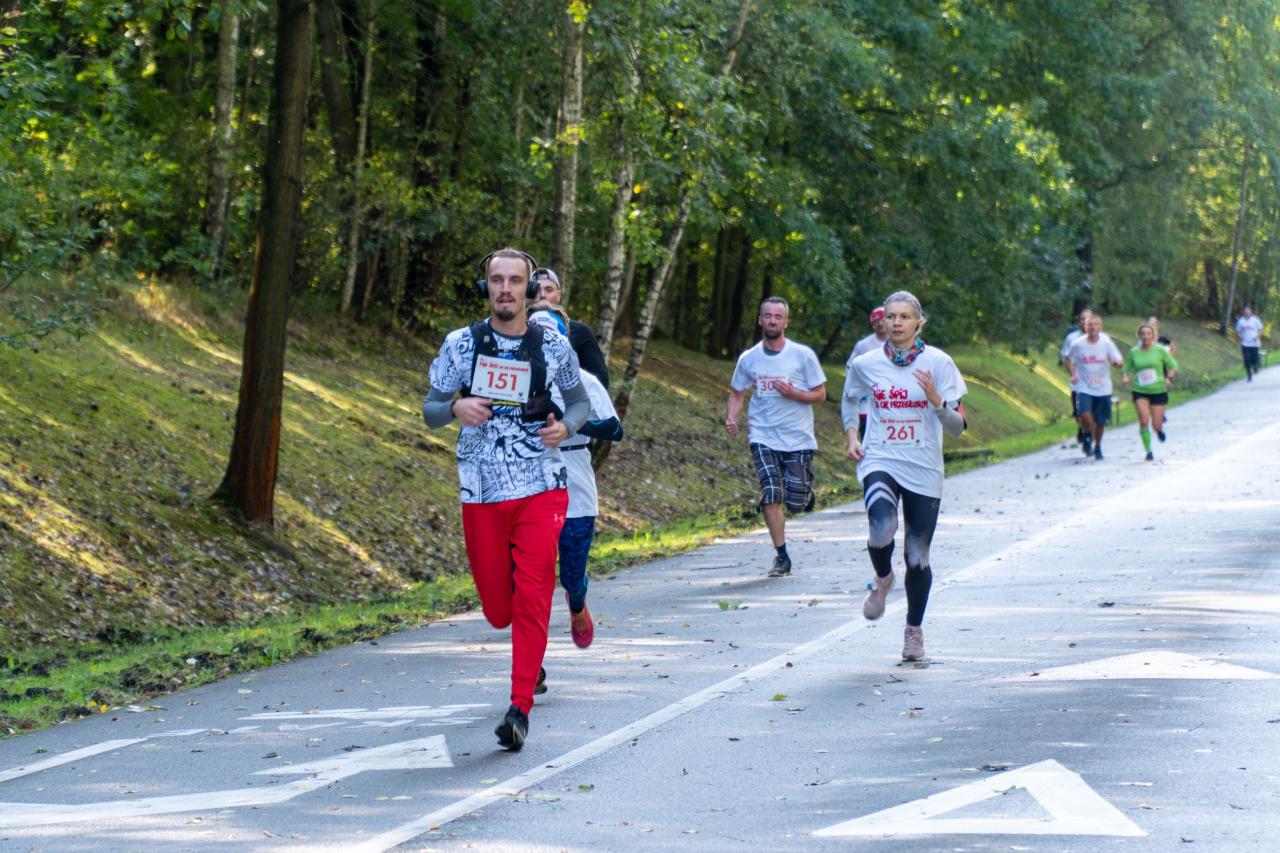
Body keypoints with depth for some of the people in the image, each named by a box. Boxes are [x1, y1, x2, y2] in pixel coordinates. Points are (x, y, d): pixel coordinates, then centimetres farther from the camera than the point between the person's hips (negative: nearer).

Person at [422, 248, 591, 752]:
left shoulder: (553, 346, 2)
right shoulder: (461, 345, 2)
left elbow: (580, 401, 15)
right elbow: (430, 411, 6)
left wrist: (566, 426, -8)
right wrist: (456, 408, -17)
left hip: (541, 488, -1)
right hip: (481, 493, 1)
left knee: (531, 599, -12)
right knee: (498, 609, 6)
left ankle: (520, 710, -10)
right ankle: (532, 659, 41)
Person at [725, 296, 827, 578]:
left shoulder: (803, 355, 0)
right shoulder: (748, 359, 7)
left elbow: (820, 394, 2)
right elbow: (737, 393, 17)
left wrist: (791, 393, -16)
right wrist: (731, 418, -3)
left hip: (798, 438, -1)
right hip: (763, 437, 1)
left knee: (797, 504, -2)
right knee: (771, 495, -16)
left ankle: (805, 488, 36)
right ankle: (781, 557, -4)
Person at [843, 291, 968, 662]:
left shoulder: (938, 363, -2)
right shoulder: (865, 364, 3)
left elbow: (957, 426, -3)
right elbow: (849, 400, 25)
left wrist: (937, 401, -21)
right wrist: (851, 435, 9)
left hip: (924, 472, 0)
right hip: (880, 463, 0)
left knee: (918, 558, 4)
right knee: (882, 529, -29)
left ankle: (914, 630, 27)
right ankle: (882, 579, 6)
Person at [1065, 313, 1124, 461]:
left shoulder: (1106, 342, -5)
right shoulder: (1078, 344, -6)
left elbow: (1120, 363, -3)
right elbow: (1069, 359, 13)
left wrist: (1116, 362, -27)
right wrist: (1073, 374, -4)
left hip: (1103, 389, 1)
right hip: (1084, 388, -1)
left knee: (1101, 421, 8)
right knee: (1085, 415, -21)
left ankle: (1098, 447, 34)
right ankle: (1088, 435, 12)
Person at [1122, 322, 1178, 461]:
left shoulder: (1160, 351, -2)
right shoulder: (1134, 352, 2)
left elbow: (1173, 366, 5)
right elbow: (1126, 369, 10)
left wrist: (1168, 378, -13)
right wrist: (1125, 377, -12)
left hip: (1158, 391, 0)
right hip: (1140, 392, 0)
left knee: (1156, 425, -1)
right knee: (1144, 420, -18)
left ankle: (1160, 428, 38)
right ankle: (1148, 451, -5)